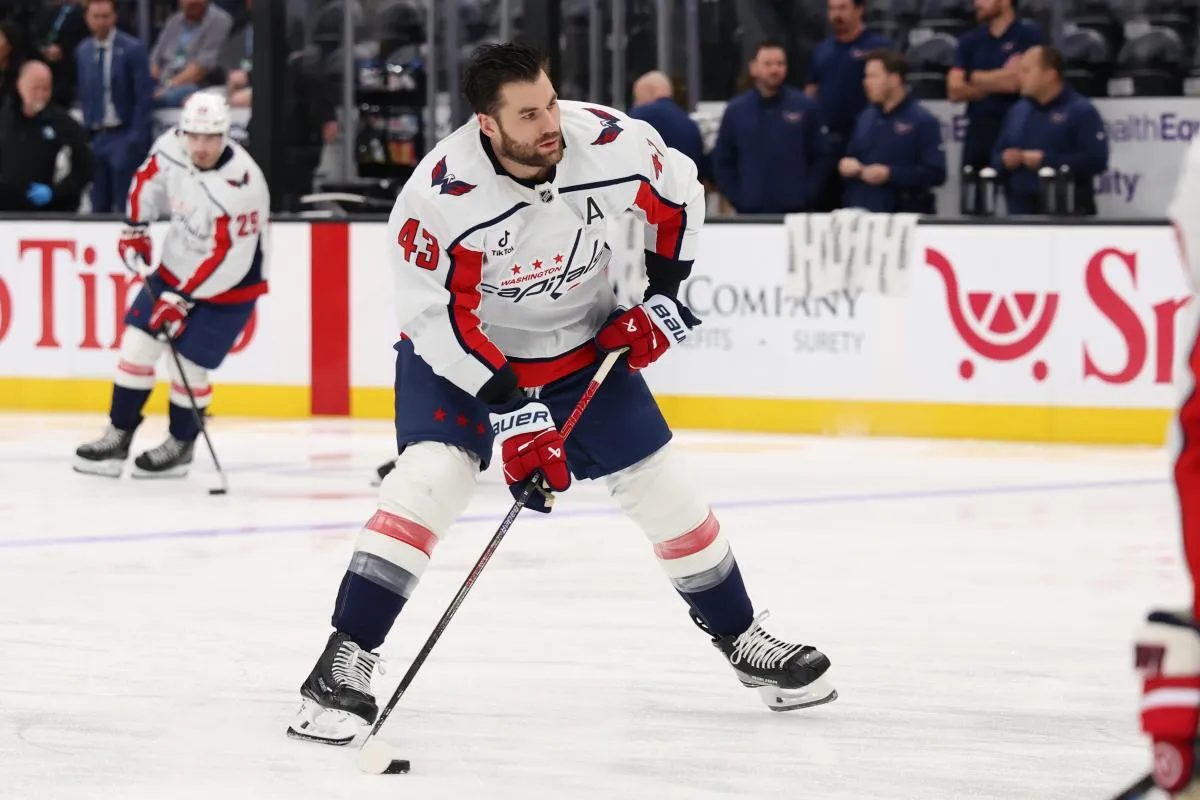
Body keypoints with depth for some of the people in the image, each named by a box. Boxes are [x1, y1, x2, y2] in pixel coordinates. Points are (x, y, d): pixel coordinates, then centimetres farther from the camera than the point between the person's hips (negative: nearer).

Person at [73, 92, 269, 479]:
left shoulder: (241, 186, -33)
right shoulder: (172, 147, -14)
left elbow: (227, 261, -30)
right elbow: (148, 178, 10)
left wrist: (182, 299, -25)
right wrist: (135, 227, 9)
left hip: (226, 286, -6)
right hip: (175, 268, 6)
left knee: (186, 366, -6)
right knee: (137, 343, 3)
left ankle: (181, 445, 18)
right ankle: (119, 436, 14)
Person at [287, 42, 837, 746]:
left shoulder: (615, 144, -22)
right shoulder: (442, 194, -31)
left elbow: (679, 197, 0)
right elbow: (439, 317, -26)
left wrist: (661, 295, -5)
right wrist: (511, 414, -29)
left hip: (585, 345, 4)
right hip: (462, 350, -4)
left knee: (663, 489, 5)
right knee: (433, 476, -25)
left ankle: (743, 639, 26)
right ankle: (344, 663, -21)